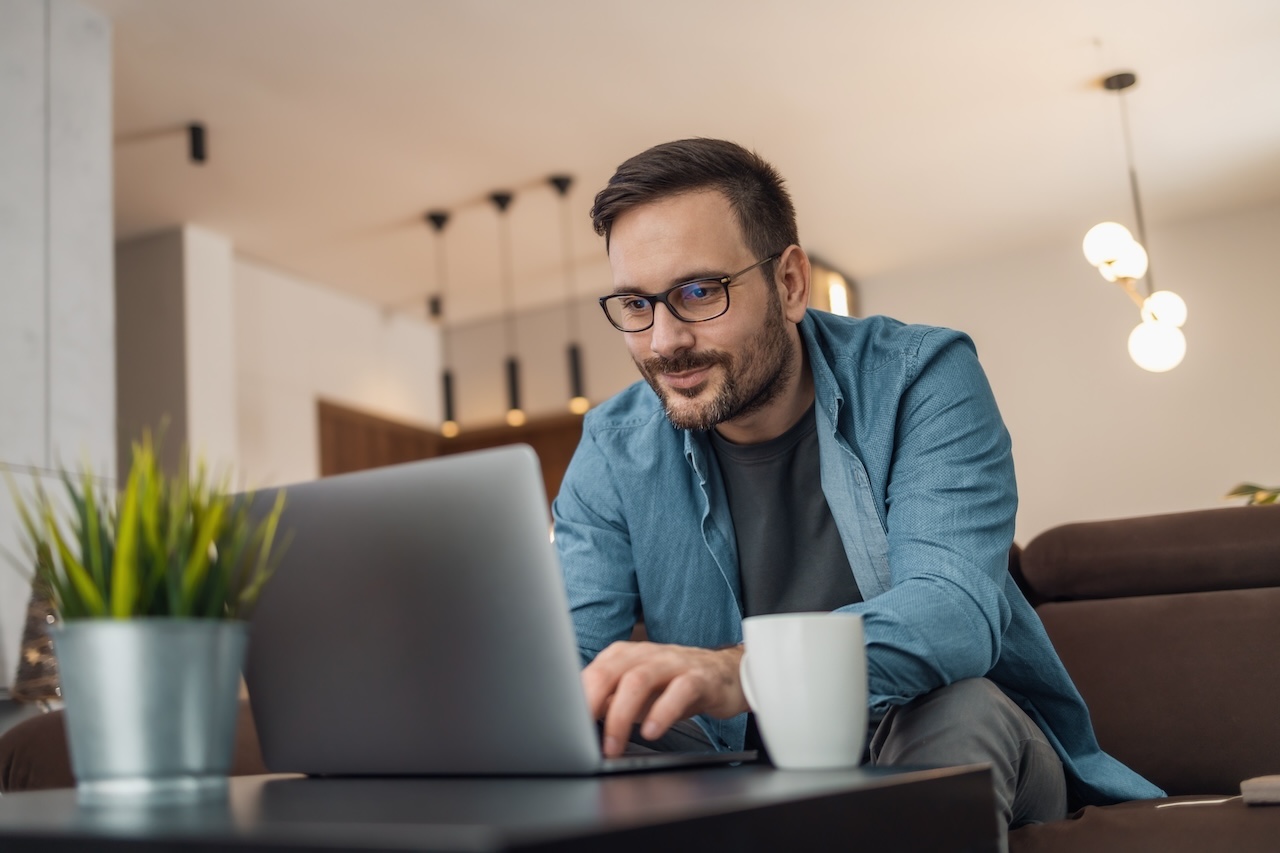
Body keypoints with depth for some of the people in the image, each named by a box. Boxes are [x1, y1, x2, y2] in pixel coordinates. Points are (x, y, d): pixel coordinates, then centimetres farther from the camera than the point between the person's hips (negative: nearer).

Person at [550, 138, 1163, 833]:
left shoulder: (919, 378, -12)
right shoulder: (614, 450, -1)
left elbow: (954, 611, -29)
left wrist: (739, 671, -49)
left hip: (960, 750, -1)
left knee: (951, 706, -35)